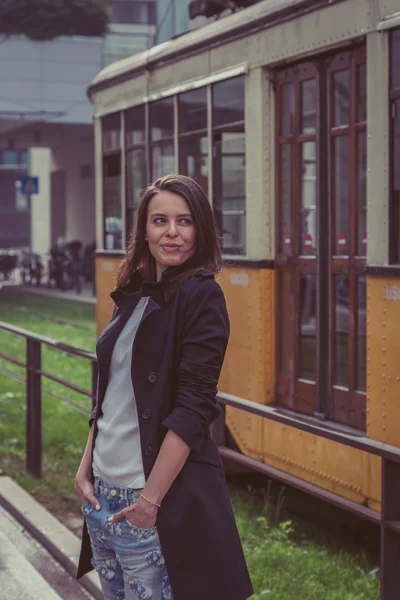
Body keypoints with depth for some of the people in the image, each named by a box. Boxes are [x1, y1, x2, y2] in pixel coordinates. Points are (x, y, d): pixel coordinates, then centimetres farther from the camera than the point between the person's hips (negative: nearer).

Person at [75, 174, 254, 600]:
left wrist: (150, 500, -18)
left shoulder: (201, 295, -10)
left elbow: (192, 406, -16)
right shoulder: (132, 296, 10)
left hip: (160, 496, -7)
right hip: (103, 493, 7)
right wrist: (85, 470, 7)